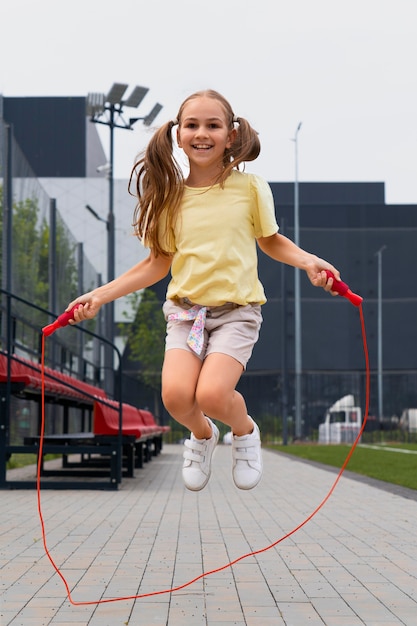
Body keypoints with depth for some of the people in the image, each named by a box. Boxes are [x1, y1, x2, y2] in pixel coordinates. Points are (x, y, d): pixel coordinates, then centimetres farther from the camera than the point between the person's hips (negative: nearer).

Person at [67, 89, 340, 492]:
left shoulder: (250, 187, -3)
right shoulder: (170, 196, 3)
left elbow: (271, 241, 11)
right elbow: (158, 263, 10)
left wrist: (308, 261, -9)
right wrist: (101, 295, 3)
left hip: (236, 310, -2)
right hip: (185, 308, 2)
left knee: (212, 395, -25)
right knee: (176, 395, -21)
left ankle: (245, 431, 12)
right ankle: (202, 435, 16)